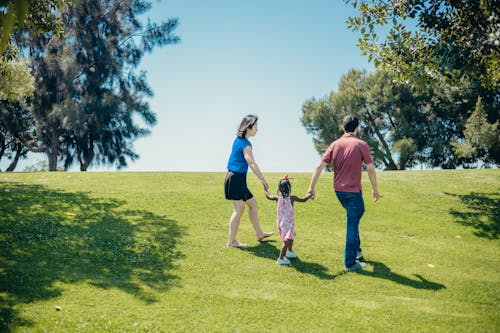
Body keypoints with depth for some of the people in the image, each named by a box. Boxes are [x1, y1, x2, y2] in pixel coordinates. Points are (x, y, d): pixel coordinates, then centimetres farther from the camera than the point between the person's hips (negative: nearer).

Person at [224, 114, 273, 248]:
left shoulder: (238, 140, 11)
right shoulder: (245, 144, -16)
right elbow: (252, 164, -23)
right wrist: (263, 180, -25)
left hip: (233, 177, 10)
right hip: (237, 178, -10)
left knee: (253, 203, 18)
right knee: (238, 210, -3)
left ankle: (259, 234, 28)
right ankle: (231, 241, 4)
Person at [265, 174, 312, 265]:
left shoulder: (278, 198, -2)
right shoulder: (292, 198, -15)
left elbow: (268, 196, 14)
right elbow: (303, 200, -8)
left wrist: (265, 189, 31)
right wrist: (310, 195, 8)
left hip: (280, 223, 7)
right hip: (288, 223, -7)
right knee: (287, 241, -7)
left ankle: (290, 251, 47)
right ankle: (281, 259, -10)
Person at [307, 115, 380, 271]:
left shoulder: (335, 144, 2)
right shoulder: (361, 145, -9)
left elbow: (320, 166, -3)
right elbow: (370, 169, -8)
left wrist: (311, 187, 0)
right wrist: (375, 189, 4)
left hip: (338, 190, 6)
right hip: (353, 191, -6)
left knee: (356, 214, 27)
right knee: (352, 225, 0)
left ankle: (356, 249, 35)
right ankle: (350, 262, 5)